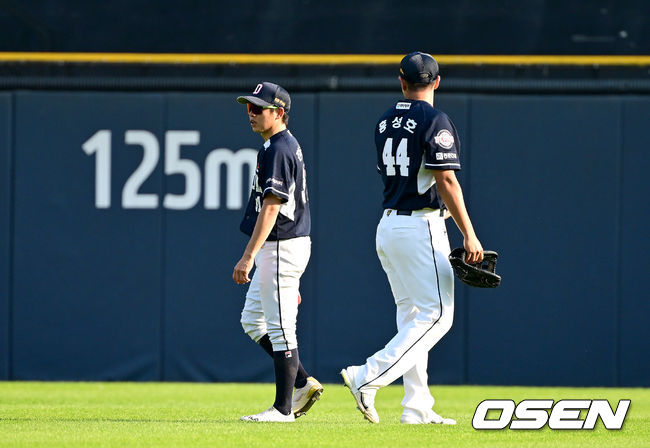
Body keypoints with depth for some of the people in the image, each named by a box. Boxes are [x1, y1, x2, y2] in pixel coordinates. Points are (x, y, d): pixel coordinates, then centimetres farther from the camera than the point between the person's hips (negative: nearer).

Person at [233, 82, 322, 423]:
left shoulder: (278, 150, -16)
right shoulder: (287, 146, 16)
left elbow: (271, 208, -23)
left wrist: (248, 256, -26)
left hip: (282, 247, -11)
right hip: (276, 250, 11)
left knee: (280, 328, -6)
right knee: (252, 321, 16)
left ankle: (283, 408, -1)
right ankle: (303, 383, 17)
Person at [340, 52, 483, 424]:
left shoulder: (385, 123, 11)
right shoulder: (435, 121, -11)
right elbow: (446, 181, -16)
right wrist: (469, 235, -15)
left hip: (388, 225, 8)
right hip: (421, 226, -8)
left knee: (411, 316, 11)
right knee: (437, 314, -6)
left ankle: (417, 407, 8)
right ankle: (369, 377, -18)